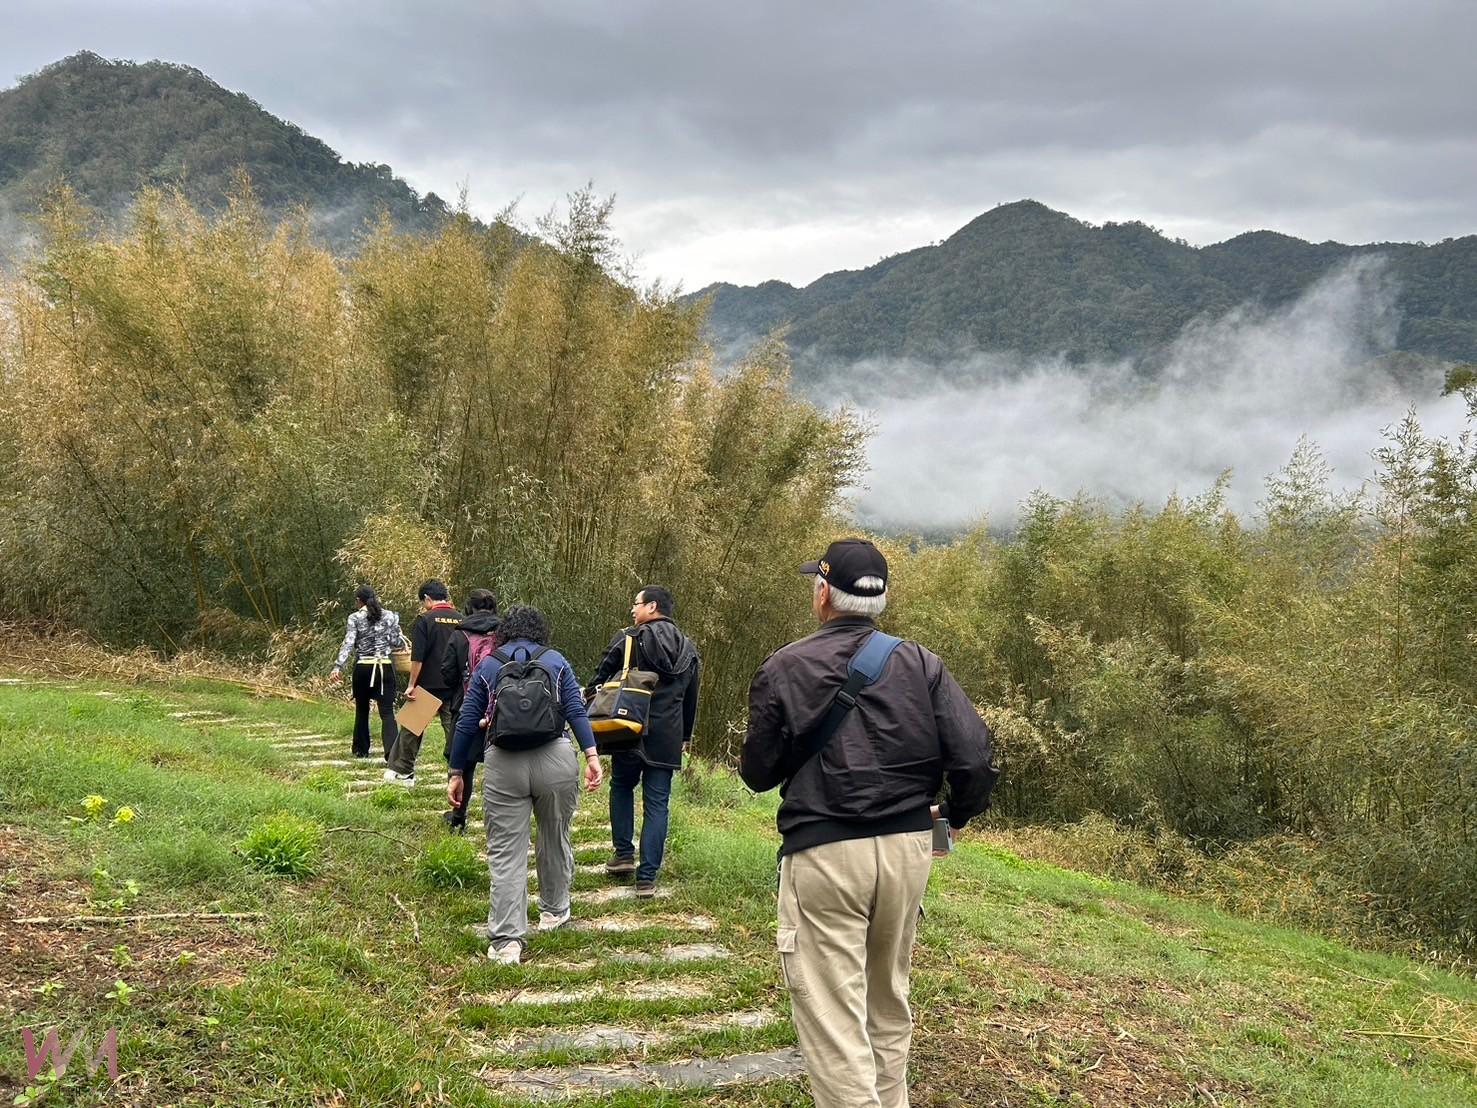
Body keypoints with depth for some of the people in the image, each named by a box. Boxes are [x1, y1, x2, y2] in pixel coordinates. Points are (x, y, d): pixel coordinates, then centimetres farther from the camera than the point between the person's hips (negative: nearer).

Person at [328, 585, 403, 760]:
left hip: (363, 668, 0)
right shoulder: (390, 616, 4)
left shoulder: (355, 618, -1)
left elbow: (348, 643, -12)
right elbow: (396, 642, 3)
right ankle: (392, 752, -23)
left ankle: (361, 750, 26)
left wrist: (338, 667, -17)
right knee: (387, 712, -6)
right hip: (385, 667, 0)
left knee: (362, 710, 18)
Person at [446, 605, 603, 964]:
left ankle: (506, 941, -7)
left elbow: (467, 723, 8)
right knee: (555, 838, 22)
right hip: (555, 760, 1)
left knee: (505, 853, 1)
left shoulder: (487, 666, 12)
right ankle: (554, 911, 39)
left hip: (504, 766, -1)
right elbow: (576, 710, -3)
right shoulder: (556, 661, 11)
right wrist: (591, 755, -9)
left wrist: (457, 773, 13)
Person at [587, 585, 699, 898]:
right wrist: (686, 737, 26)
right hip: (668, 737, 3)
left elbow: (601, 676, -3)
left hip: (631, 731, -3)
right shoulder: (688, 649, 11)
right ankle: (647, 877, 2)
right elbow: (691, 698, 17)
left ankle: (624, 854, 16)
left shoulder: (629, 638, -6)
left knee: (621, 787, 21)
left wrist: (588, 697, 15)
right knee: (657, 803, 4)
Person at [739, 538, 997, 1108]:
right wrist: (957, 814, 14)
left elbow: (757, 773, -1)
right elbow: (973, 755, -5)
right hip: (908, 846, 4)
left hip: (824, 851, -4)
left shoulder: (784, 668, -6)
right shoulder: (921, 663, 1)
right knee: (889, 1006, 22)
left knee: (833, 1018, 0)